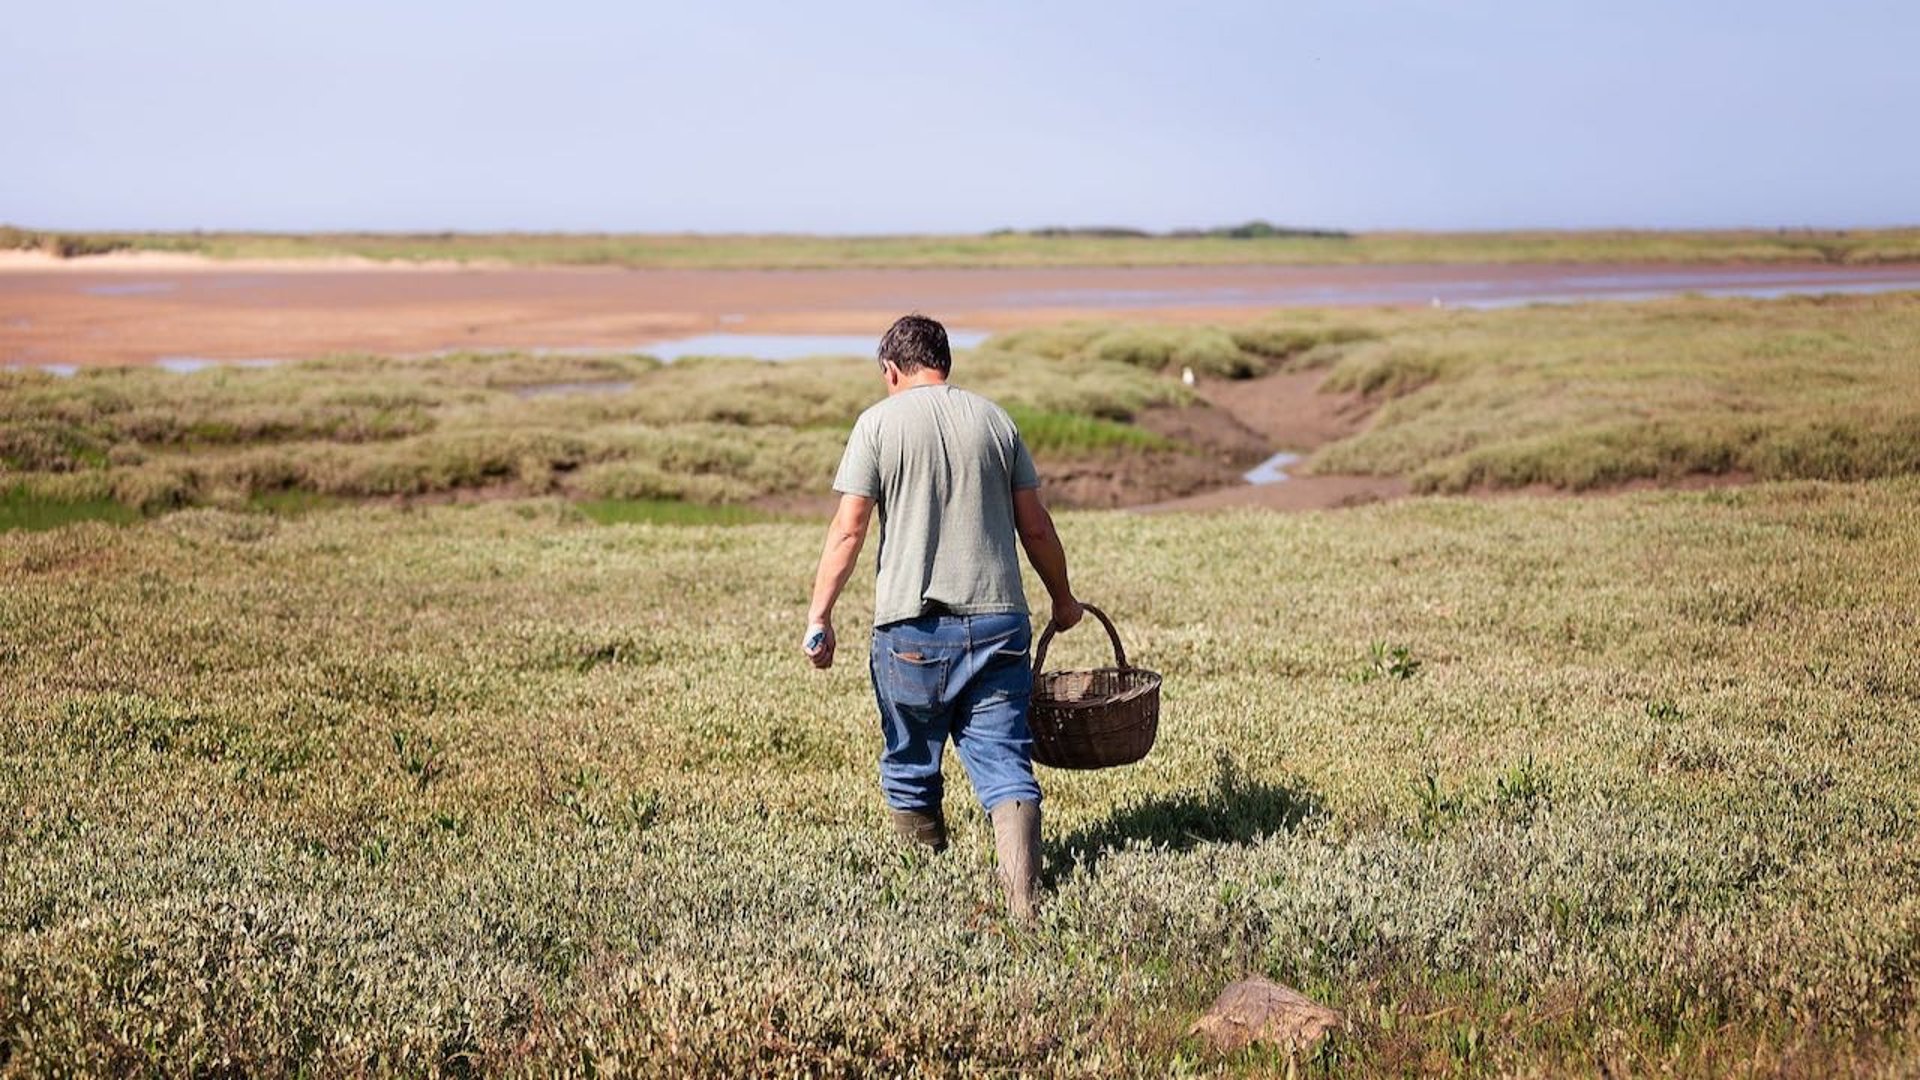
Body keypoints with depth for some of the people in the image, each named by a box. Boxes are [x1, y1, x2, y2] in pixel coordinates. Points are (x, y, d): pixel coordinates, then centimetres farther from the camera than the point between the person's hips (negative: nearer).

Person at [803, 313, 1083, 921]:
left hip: (913, 626, -2)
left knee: (911, 764, 14)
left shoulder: (879, 422, 2)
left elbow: (849, 530, -5)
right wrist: (1062, 600, 26)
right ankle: (1023, 893, -19)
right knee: (1003, 760, -1)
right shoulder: (994, 419, 11)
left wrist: (819, 616, -1)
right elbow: (1036, 527, 13)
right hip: (998, 621, 2)